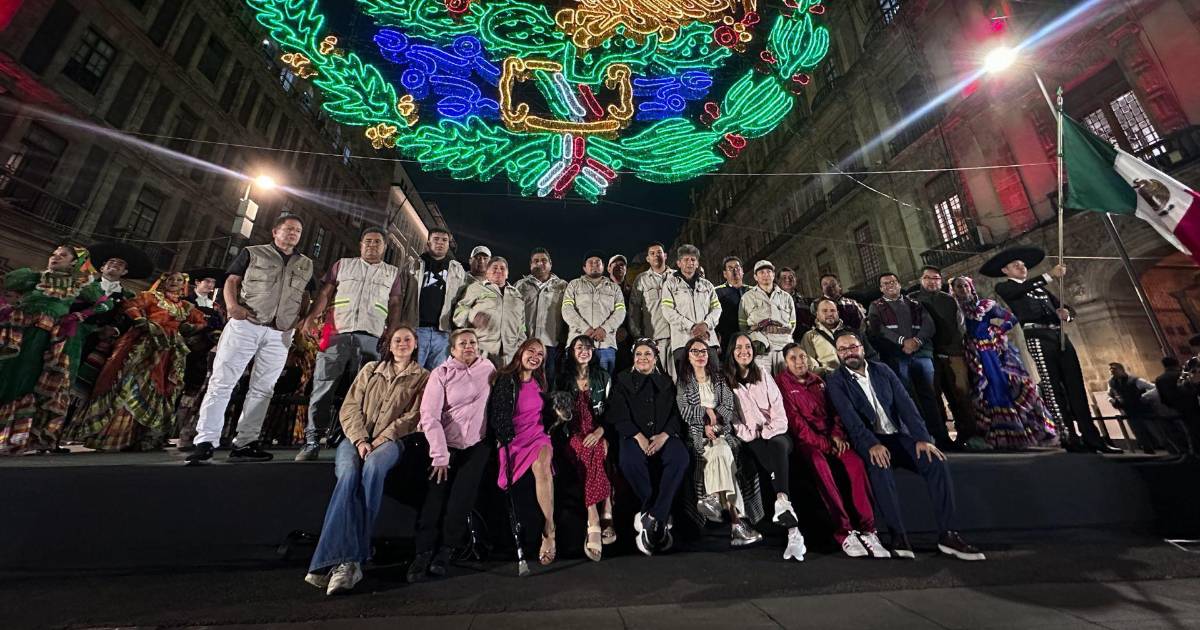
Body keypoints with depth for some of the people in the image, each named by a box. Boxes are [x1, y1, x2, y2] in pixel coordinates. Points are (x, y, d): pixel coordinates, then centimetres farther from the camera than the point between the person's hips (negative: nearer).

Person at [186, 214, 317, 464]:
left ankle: (244, 443, 10)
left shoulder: (306, 265, 18)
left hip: (280, 334, 3)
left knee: (262, 388, 4)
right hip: (245, 325, -2)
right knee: (222, 382, -4)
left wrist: (304, 319, -1)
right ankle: (205, 441, -1)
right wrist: (232, 304, -12)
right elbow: (231, 281, 6)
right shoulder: (253, 253, 11)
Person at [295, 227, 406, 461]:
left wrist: (392, 335, -3)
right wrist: (311, 317, -6)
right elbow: (325, 293, 11)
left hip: (370, 338, 0)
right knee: (322, 389, -1)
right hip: (337, 334, 1)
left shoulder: (394, 273, 16)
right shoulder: (342, 264, 18)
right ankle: (312, 441, 7)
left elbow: (395, 306, 10)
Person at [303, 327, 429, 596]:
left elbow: (413, 416, 2)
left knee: (373, 467, -35)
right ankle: (347, 560, -35)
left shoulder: (422, 377, 12)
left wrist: (381, 438, -11)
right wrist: (360, 440, -6)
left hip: (390, 441, -2)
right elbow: (350, 407, 11)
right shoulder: (370, 370, 20)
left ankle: (343, 560, -32)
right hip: (356, 437, 2)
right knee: (348, 474, -30)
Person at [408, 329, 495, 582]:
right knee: (437, 491, -13)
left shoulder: (488, 368, 7)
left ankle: (446, 550, 3)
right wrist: (440, 455, -14)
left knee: (462, 493, -12)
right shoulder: (441, 373, -1)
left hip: (477, 444, 1)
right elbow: (429, 416, -8)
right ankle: (424, 551, 2)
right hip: (446, 444, -1)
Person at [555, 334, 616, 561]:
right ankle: (605, 516, -36)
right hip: (574, 434, -1)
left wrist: (600, 431, -12)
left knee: (597, 451, -33)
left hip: (598, 433, 1)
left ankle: (594, 524, -32)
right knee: (594, 452, -34)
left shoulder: (603, 377, 14)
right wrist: (569, 434, -8)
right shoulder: (563, 379, 12)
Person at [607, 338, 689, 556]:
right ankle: (661, 517, -15)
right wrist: (639, 437, -14)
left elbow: (675, 414, 9)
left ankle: (651, 517, -23)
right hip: (633, 435, -1)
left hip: (663, 434, 2)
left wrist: (664, 435, -11)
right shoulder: (622, 380, 13)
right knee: (629, 461, -34)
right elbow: (619, 415, 1)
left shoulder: (666, 382, 18)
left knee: (681, 458, -31)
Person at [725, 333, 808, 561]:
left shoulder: (764, 377, 16)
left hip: (774, 434, 2)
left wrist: (767, 433, -8)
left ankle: (782, 503, -47)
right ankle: (793, 529, -38)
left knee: (778, 446, -34)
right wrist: (750, 436, -11)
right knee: (778, 459, -31)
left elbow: (779, 413, 8)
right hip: (749, 440, -2)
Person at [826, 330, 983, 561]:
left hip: (898, 436, 4)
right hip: (868, 442, -4)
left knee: (936, 461, -20)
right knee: (879, 466, -34)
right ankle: (898, 535, -25)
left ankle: (947, 534, -10)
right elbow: (850, 418, -15)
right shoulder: (836, 381, -2)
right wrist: (872, 444, -28)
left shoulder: (882, 370, 10)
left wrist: (922, 437, -11)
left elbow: (905, 403, 1)